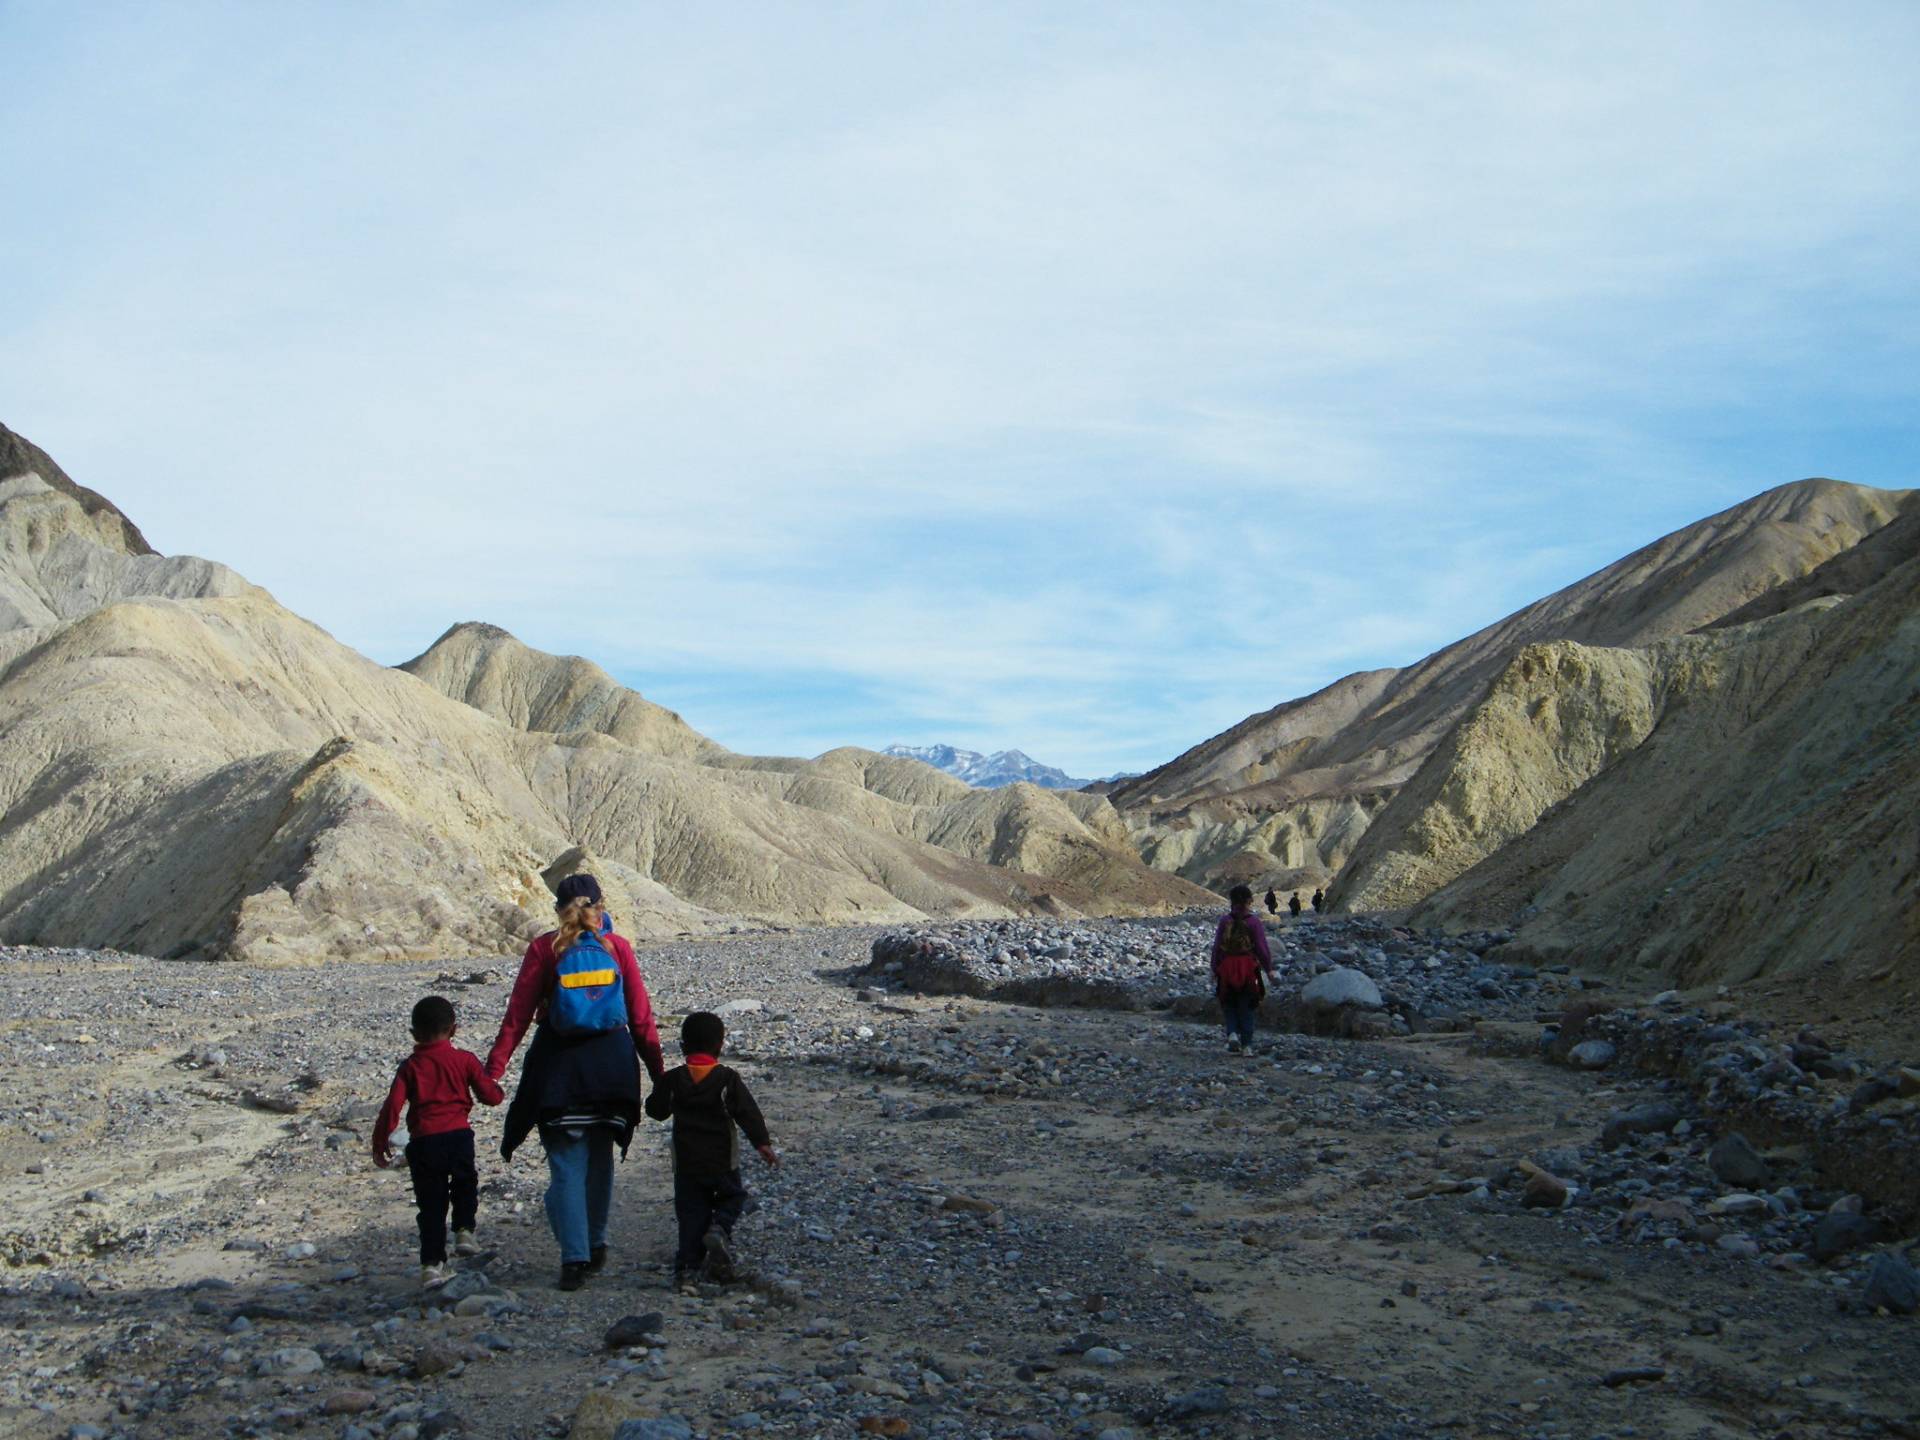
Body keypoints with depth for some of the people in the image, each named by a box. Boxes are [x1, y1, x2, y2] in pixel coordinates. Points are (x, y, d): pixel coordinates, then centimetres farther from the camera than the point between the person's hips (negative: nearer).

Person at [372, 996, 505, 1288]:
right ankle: (464, 1229, 12)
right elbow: (490, 1095, 5)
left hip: (423, 1141, 0)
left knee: (431, 1203, 8)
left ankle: (432, 1264, 5)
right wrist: (498, 1092, 29)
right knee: (465, 1184, 27)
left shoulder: (410, 1067, 5)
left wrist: (380, 1142, 5)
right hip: (459, 1134, 0)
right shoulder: (465, 1060, 4)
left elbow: (393, 1105, -2)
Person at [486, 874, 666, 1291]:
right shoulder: (617, 947, 1)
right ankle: (595, 1247, 25)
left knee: (567, 1165, 0)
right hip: (612, 1064, 2)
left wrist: (494, 1068, 0)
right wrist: (656, 1069, 8)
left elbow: (518, 1013, -3)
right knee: (600, 1159, 17)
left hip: (559, 1067, -2)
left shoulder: (544, 949, -2)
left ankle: (574, 1259, -8)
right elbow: (641, 1014, 2)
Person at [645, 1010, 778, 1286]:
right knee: (732, 1197, 16)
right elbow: (747, 1111, -12)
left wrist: (660, 1089, 29)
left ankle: (687, 1263, -3)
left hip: (686, 1162, 2)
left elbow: (656, 1110, 11)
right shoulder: (727, 1079, -7)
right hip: (722, 1160, -2)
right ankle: (719, 1229, -14)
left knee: (691, 1210, 8)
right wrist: (762, 1142, -12)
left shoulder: (673, 1079, -1)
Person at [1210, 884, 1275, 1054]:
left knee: (1229, 1006, 13)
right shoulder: (1254, 922, -8)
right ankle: (1247, 1044, 8)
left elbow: (1217, 947, 2)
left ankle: (1232, 1034, -10)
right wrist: (1269, 969, 4)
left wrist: (1215, 969, 11)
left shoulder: (1224, 921, -1)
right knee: (1246, 1008, 9)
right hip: (1248, 969, -1)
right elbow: (1262, 948, -7)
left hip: (1227, 969, 1)